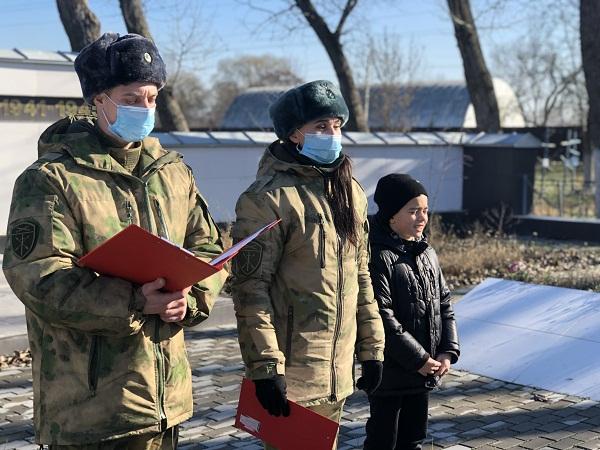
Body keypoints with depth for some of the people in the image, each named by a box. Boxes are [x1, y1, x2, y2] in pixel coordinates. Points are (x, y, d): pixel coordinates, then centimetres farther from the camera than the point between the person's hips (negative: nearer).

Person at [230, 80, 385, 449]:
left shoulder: (350, 192, 11)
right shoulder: (270, 197, -12)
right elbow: (250, 288, -16)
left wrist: (371, 347, 13)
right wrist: (265, 367, -18)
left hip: (337, 374, 7)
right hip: (291, 375, -7)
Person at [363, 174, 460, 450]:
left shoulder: (426, 253, 8)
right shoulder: (377, 256, -17)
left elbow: (444, 304, 11)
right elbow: (382, 318, -21)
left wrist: (447, 352, 0)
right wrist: (418, 359, -18)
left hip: (425, 372, 7)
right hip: (389, 375, -7)